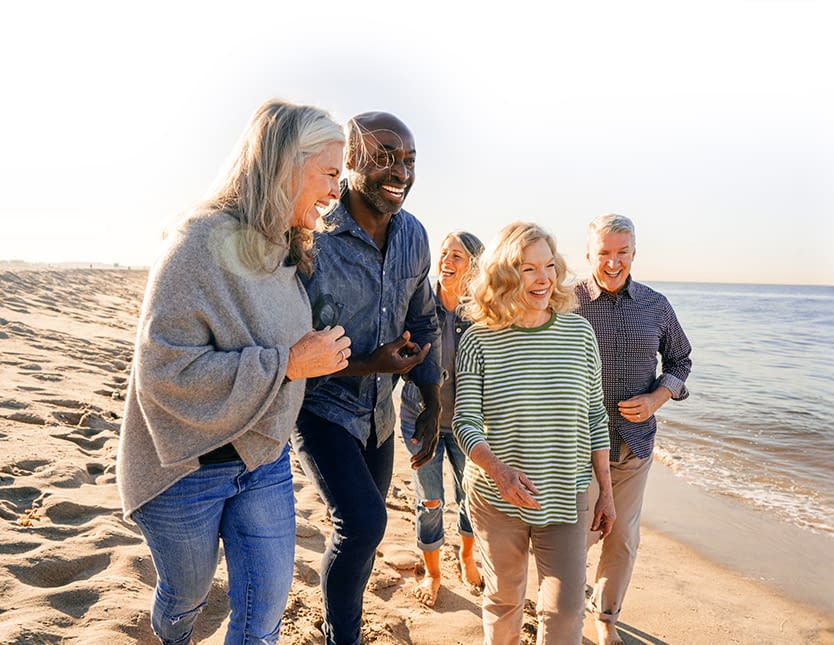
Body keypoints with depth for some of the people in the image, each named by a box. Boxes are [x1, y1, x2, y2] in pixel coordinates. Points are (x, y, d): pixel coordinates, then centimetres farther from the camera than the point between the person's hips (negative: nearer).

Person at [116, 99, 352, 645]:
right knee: (187, 593, 21)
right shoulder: (202, 242, -22)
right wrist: (287, 364, -26)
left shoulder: (290, 251, 1)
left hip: (266, 460, 5)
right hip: (189, 468, -5)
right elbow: (165, 369, -27)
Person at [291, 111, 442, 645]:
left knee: (364, 530, 19)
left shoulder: (414, 235, -4)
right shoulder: (311, 238, -24)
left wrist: (432, 406, 7)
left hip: (377, 411, 6)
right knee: (363, 522, -18)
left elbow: (423, 323, 7)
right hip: (319, 406, -6)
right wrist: (365, 365, -26)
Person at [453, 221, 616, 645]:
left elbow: (595, 417, 3)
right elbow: (465, 421, -10)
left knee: (565, 610, 3)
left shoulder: (580, 332, -4)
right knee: (503, 600, 19)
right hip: (496, 499, -1)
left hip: (566, 496, 1)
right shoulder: (479, 341, -11)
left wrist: (606, 492, 6)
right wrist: (498, 470, -28)